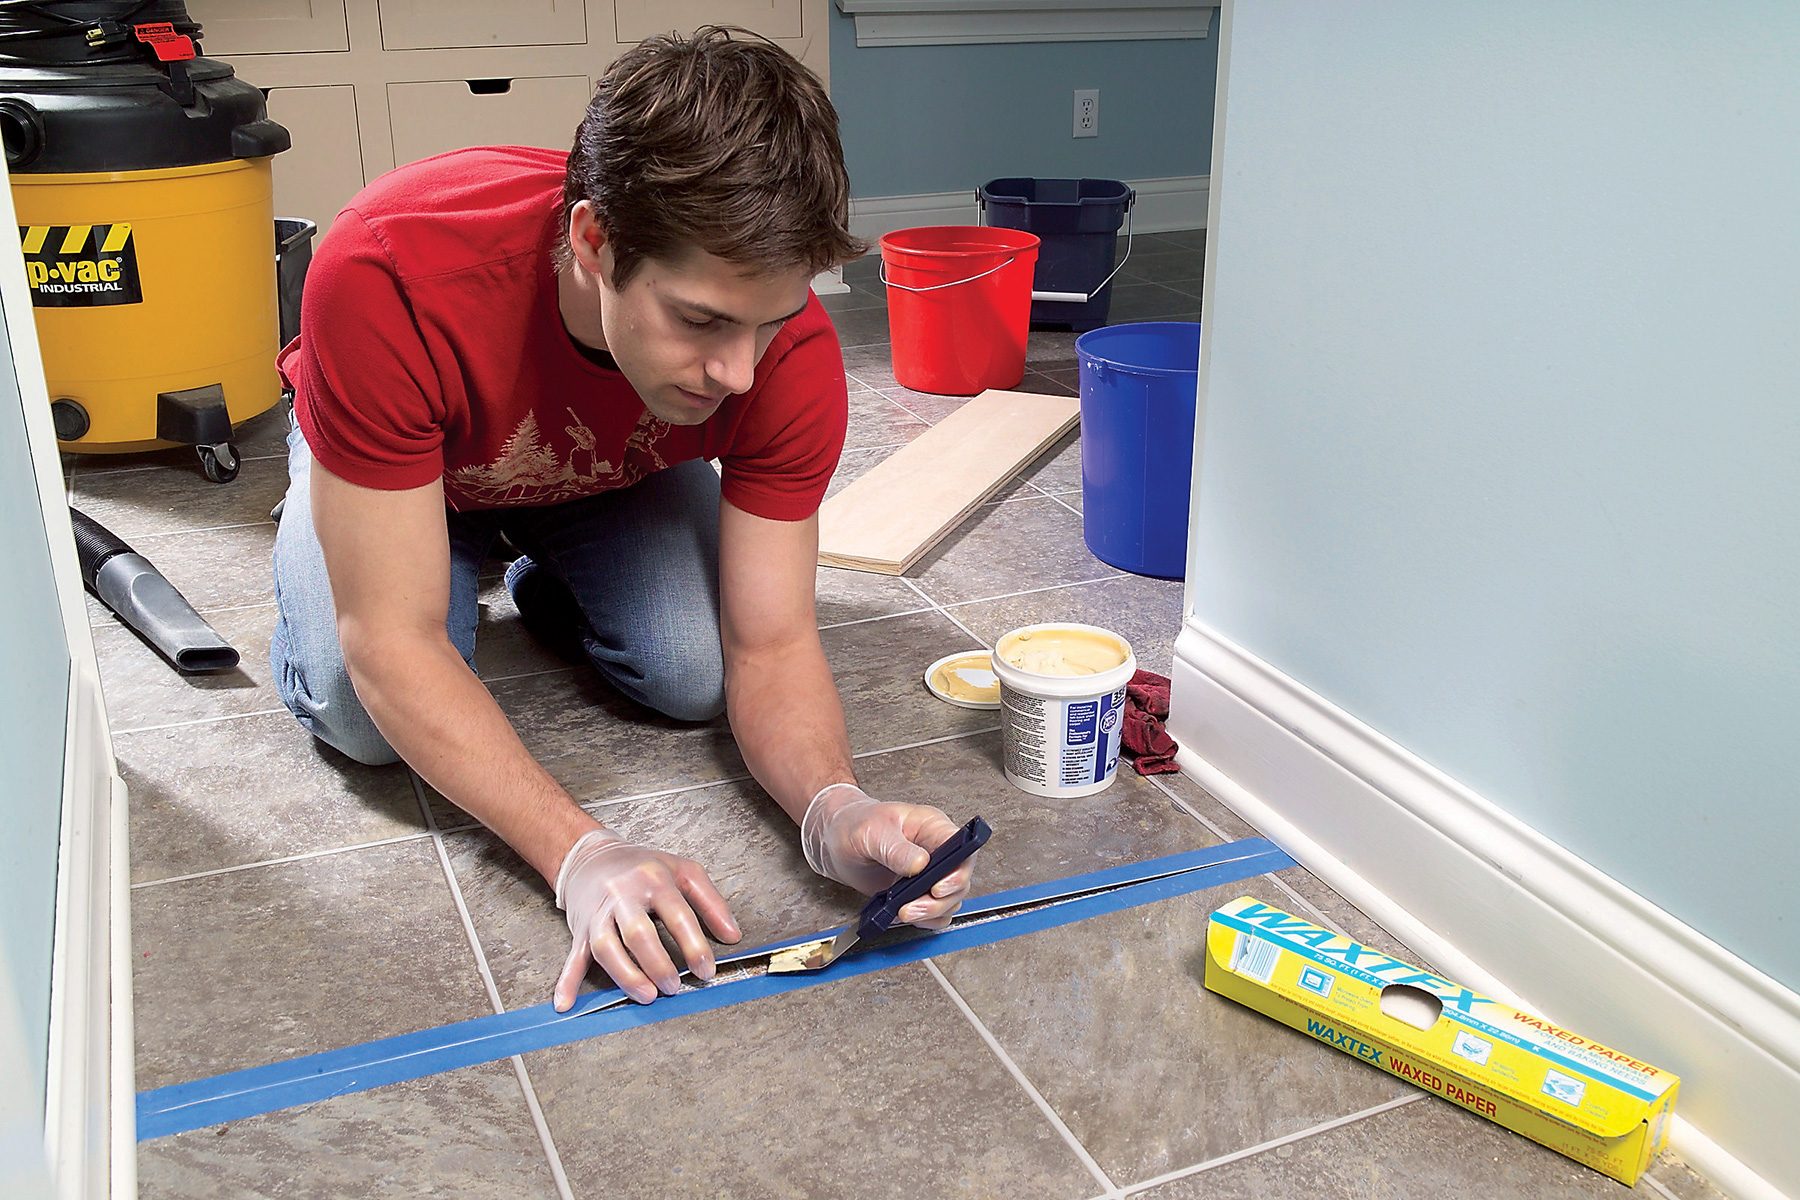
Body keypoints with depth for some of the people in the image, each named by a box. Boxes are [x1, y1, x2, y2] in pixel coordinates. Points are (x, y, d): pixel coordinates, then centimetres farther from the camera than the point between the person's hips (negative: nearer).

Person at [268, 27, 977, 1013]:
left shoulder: (788, 346, -34)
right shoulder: (388, 276, -44)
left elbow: (769, 643, -28)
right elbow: (393, 644, -40)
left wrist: (834, 809, -48)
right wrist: (580, 855, -49)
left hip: (617, 472, 2)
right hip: (402, 461, -1)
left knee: (696, 675, -22)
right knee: (363, 716, -25)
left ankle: (549, 589, 13)